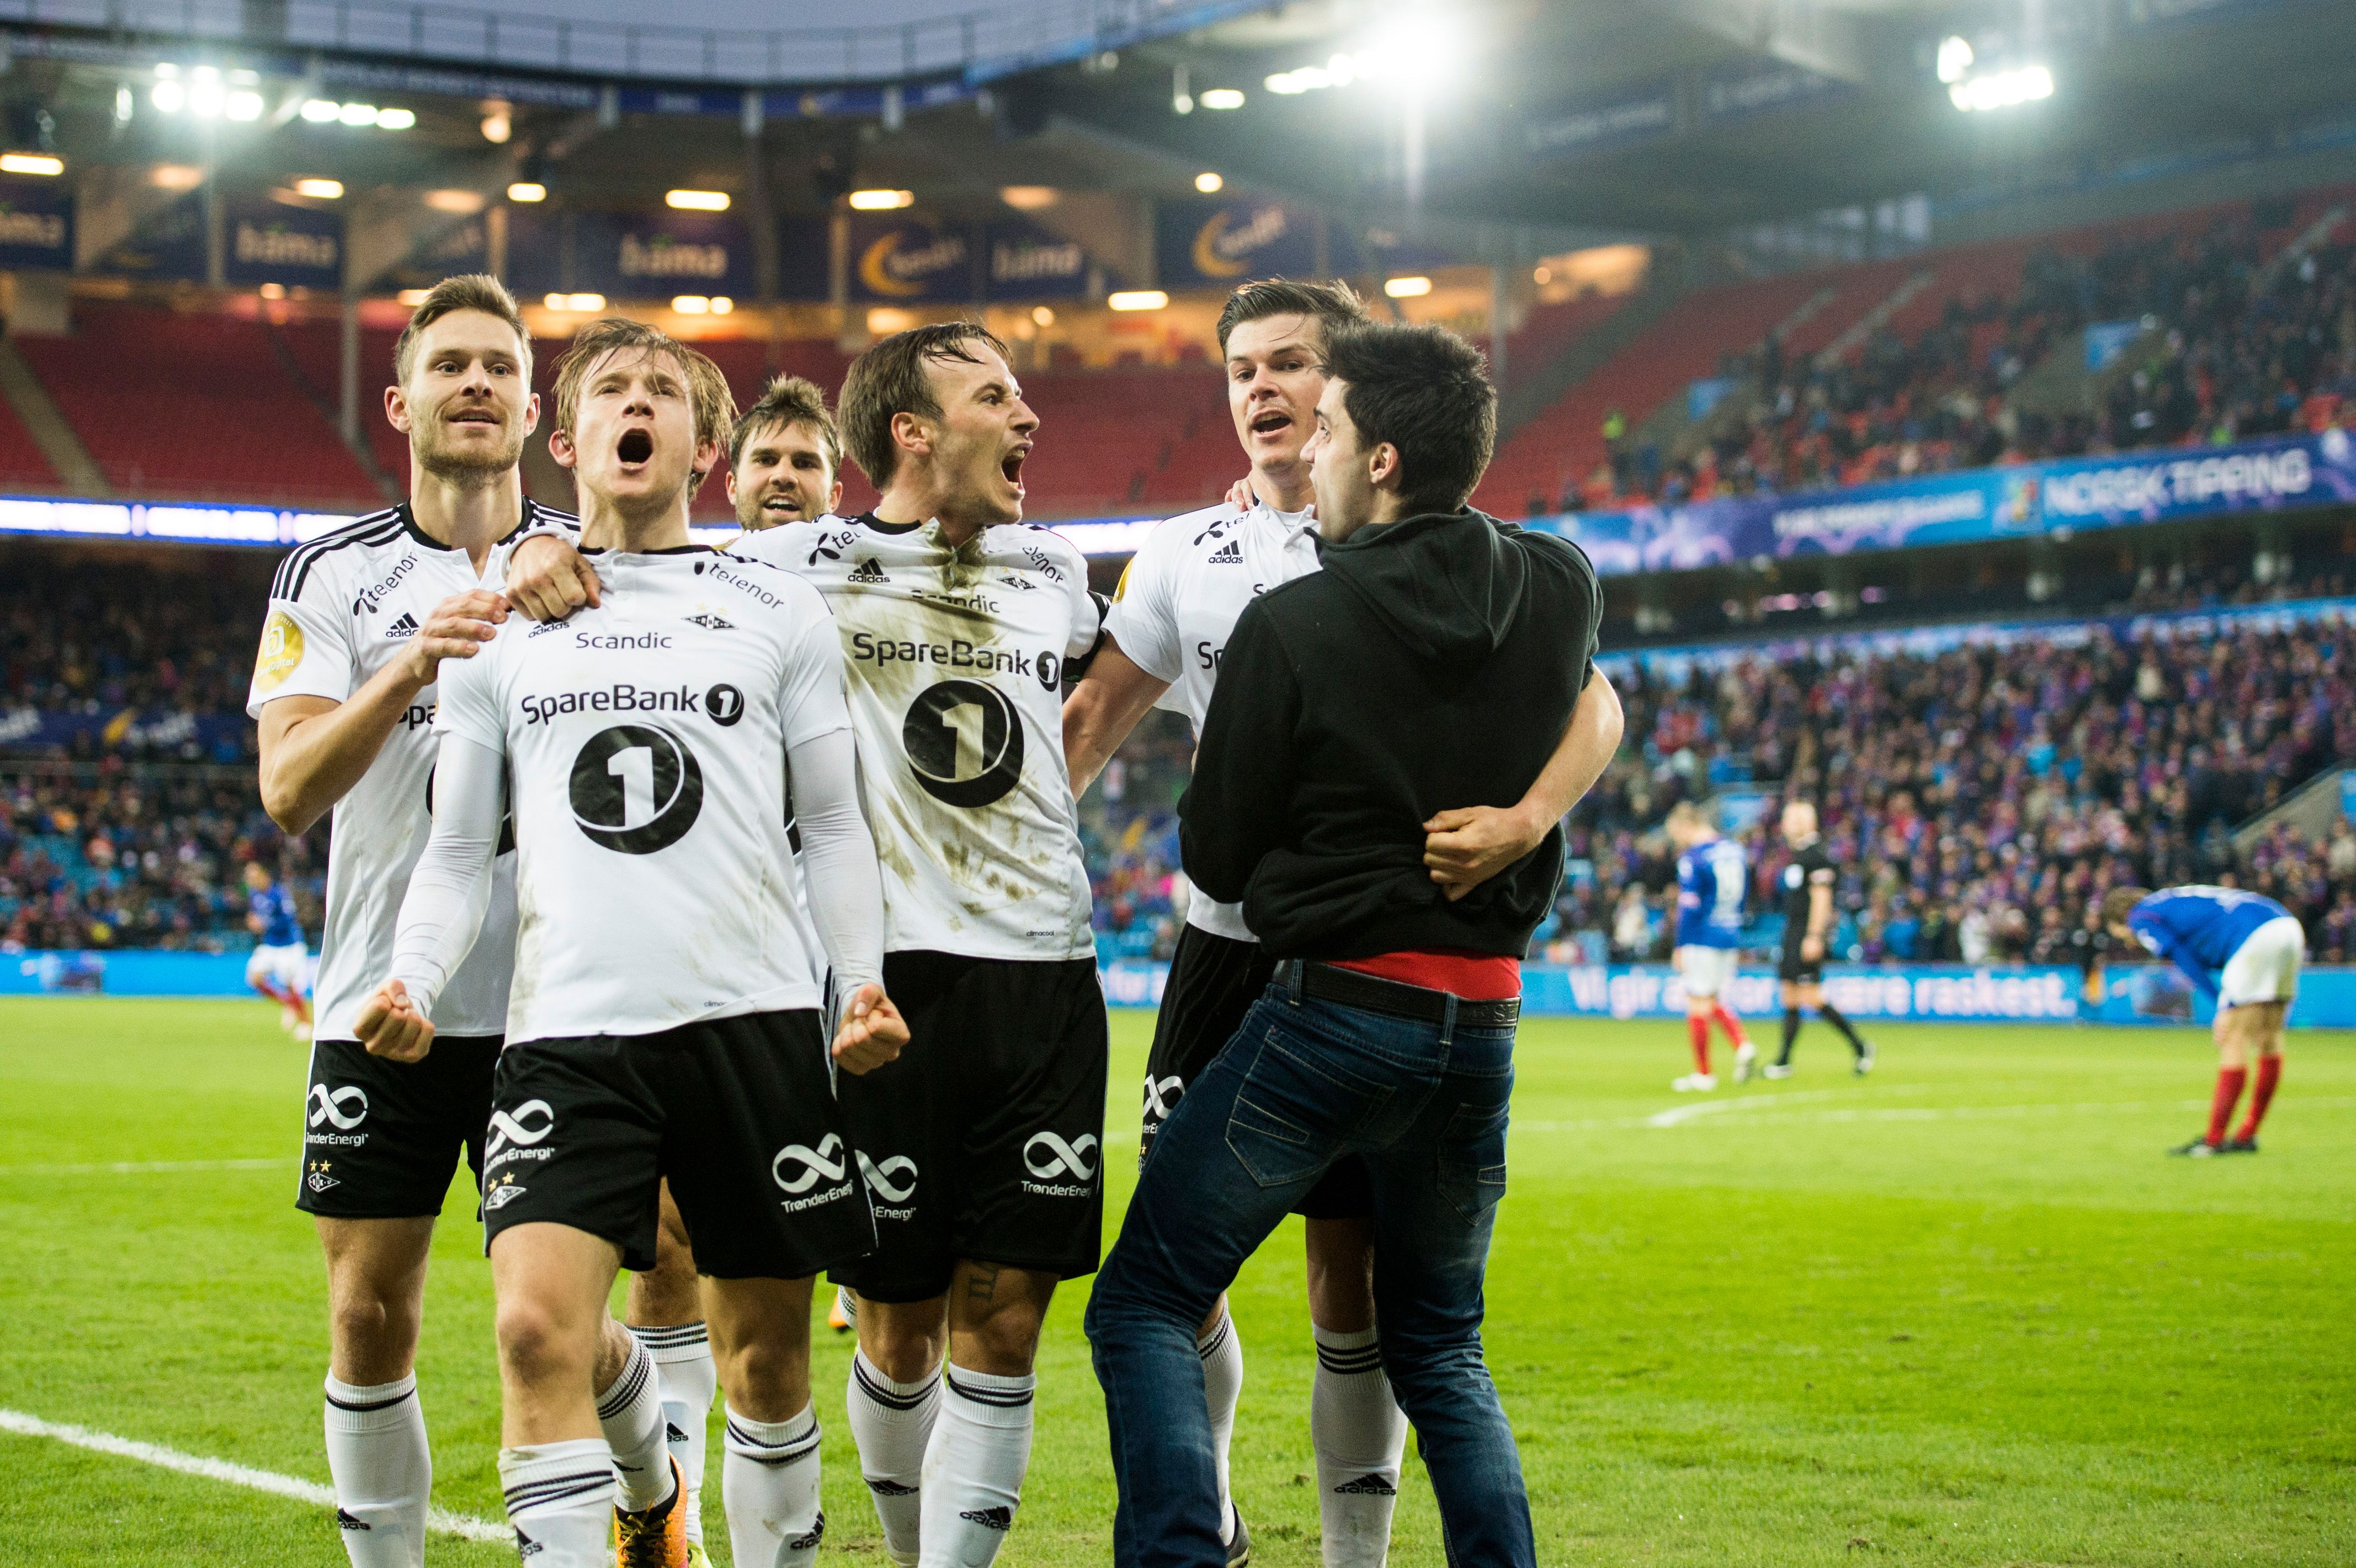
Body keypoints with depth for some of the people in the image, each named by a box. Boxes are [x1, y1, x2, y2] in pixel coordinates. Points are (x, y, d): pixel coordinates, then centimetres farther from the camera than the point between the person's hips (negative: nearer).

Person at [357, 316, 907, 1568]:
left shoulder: (780, 617, 11)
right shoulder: (500, 628, 13)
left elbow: (833, 829, 11)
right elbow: (458, 850, 13)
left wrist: (864, 985, -3)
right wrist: (411, 979, -4)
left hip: (756, 1017, 0)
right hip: (567, 1030, 0)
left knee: (765, 1356, 6)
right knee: (539, 1324, -18)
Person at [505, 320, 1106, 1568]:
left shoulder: (1053, 575, 14)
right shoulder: (798, 566, 1)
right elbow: (629, 574, 7)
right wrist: (541, 549, -11)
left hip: (1046, 973, 3)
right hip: (889, 979, -3)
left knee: (1001, 1324, -1)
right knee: (899, 1325, 4)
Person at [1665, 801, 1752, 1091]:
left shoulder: (1692, 858, -12)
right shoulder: (1735, 850, 11)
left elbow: (1689, 907, -14)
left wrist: (1681, 947, -8)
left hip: (1704, 941, -8)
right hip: (1731, 940, 8)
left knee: (1699, 1004, 1)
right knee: (1715, 1001, 17)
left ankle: (1703, 1074, 5)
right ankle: (1742, 1044, -4)